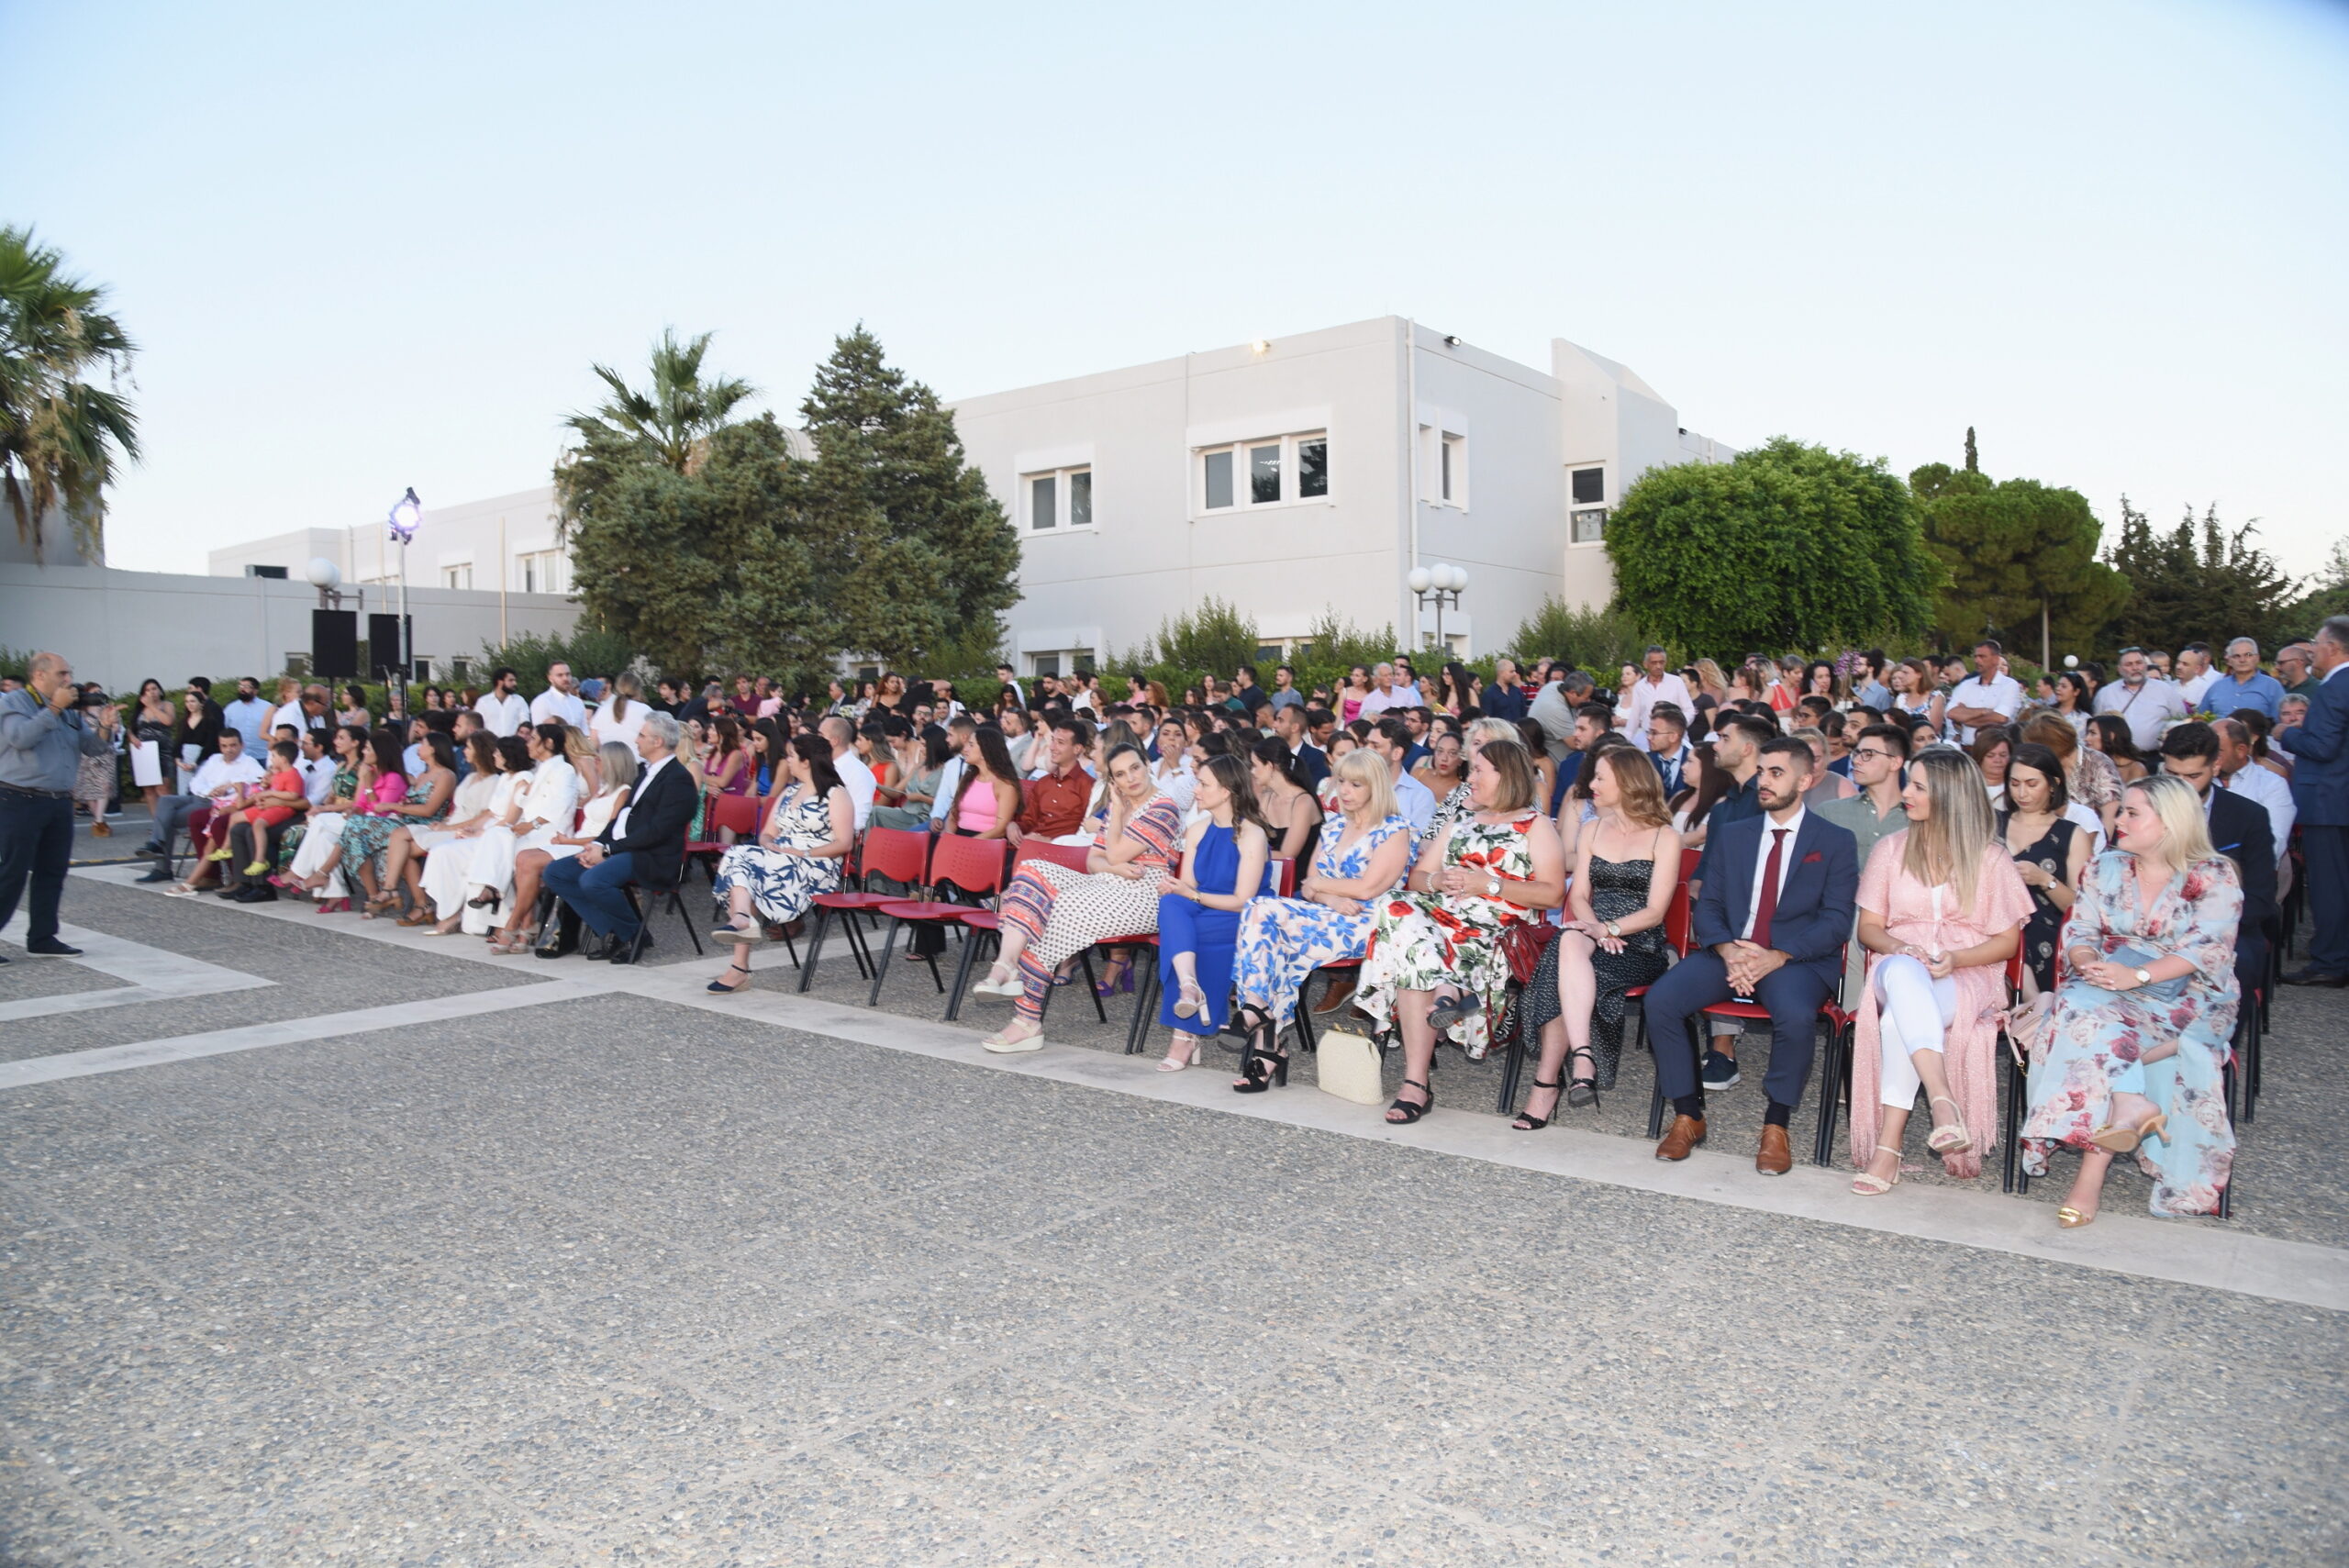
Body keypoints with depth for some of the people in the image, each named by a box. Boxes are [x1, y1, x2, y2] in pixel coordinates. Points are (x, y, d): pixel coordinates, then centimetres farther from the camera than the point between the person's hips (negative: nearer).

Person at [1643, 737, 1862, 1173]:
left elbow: (1836, 921, -3)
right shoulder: (1731, 836, 17)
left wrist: (1778, 957, -19)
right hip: (1729, 952, 4)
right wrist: (1728, 951, -12)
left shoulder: (1836, 842, 6)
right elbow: (1707, 906, 10)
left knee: (1795, 1015, -36)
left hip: (1798, 958, -3)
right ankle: (1687, 1116, -7)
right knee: (1659, 999, -22)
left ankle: (1776, 1127, -13)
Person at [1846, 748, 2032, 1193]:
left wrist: (1955, 958, -14)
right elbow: (1869, 927, 12)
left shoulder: (1991, 859, 8)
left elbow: (2008, 940, 6)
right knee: (1903, 971, -41)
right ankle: (1943, 1105, -53)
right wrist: (1899, 947, -12)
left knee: (1902, 1017, -38)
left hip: (1966, 977, -1)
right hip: (1898, 970, 1)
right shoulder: (1892, 849, 14)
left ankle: (1888, 1146, -39)